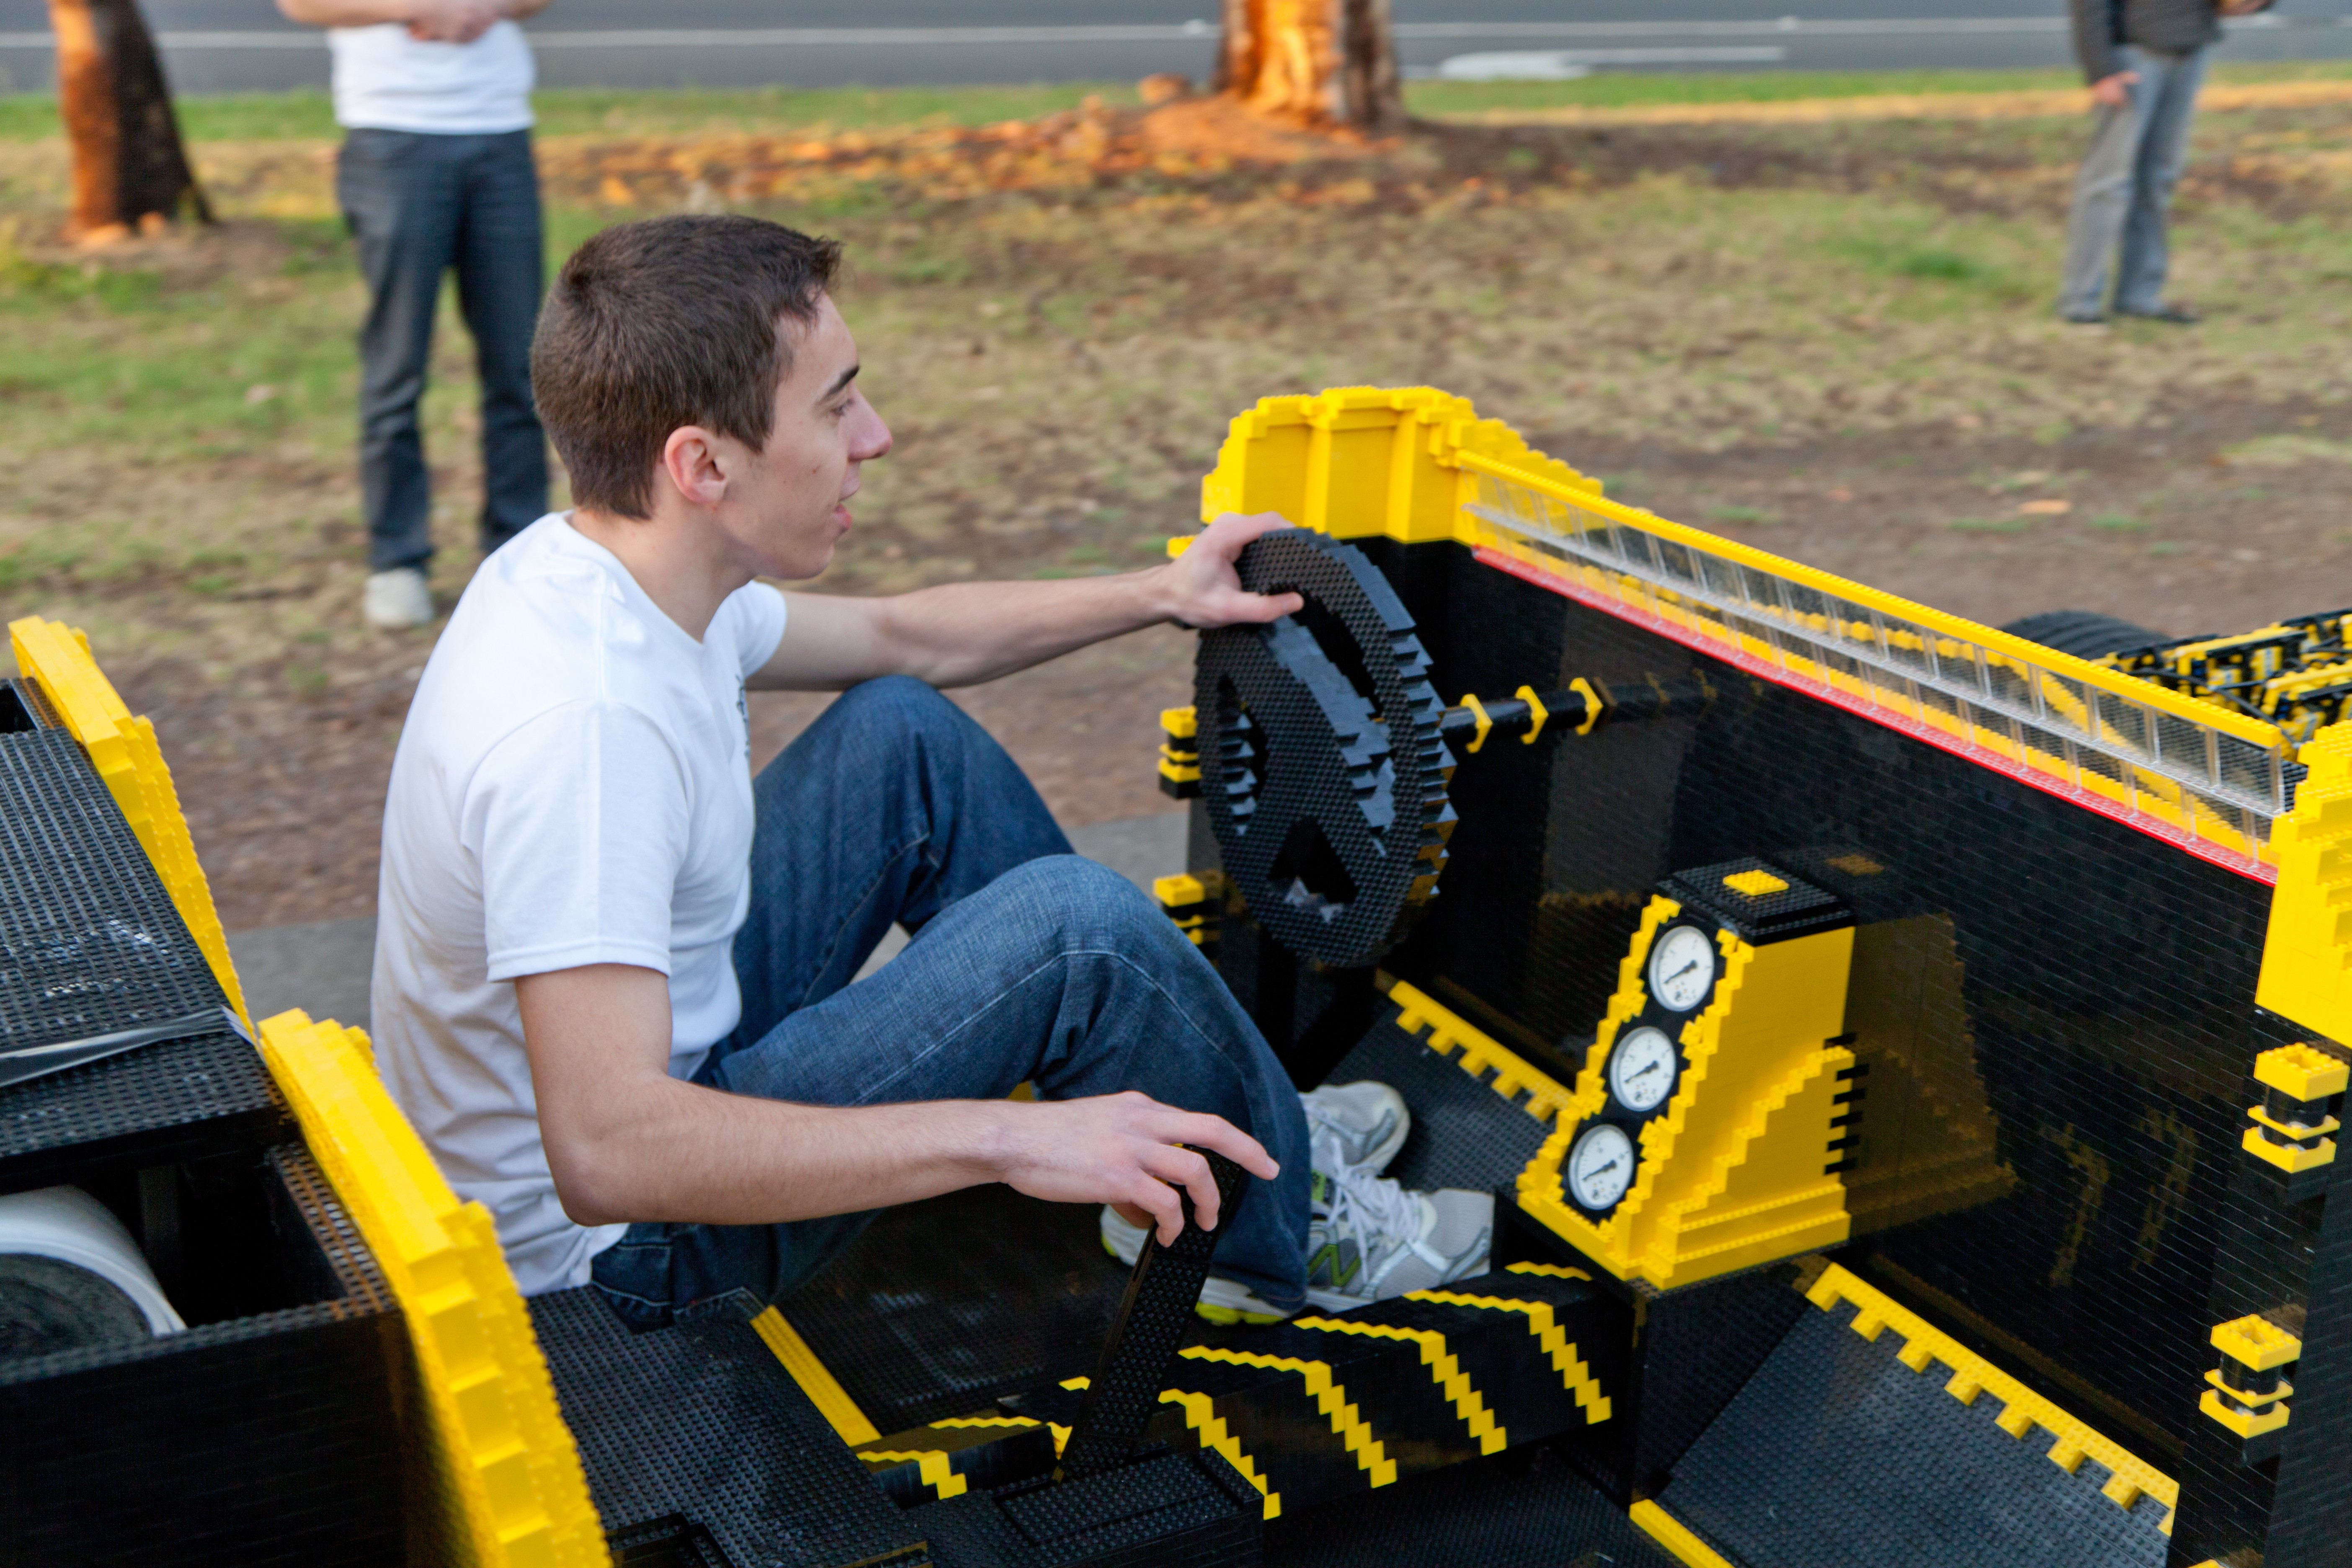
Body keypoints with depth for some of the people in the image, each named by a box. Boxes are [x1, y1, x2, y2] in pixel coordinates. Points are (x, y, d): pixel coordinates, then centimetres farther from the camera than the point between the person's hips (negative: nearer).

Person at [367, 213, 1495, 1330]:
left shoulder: (600, 567, -3)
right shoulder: (586, 720, -33)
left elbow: (902, 638, 15)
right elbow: (604, 1154, -40)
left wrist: (1160, 596, 14)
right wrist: (1008, 1138, -40)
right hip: (611, 1253, -10)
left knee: (903, 733, 8)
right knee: (1075, 923, -20)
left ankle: (1241, 1118, 17)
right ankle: (1276, 1231, 8)